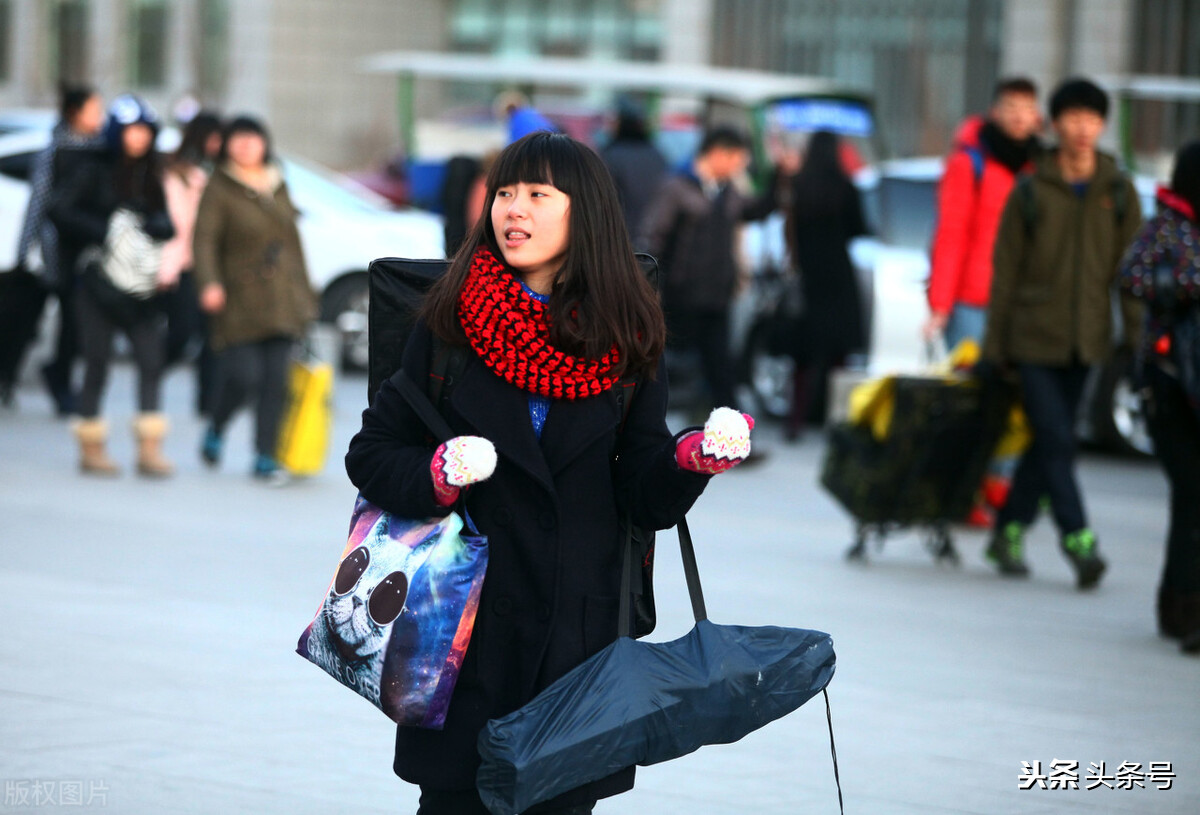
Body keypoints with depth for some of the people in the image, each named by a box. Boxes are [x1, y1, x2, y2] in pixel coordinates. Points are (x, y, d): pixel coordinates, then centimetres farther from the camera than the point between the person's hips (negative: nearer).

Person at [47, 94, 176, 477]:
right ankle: (91, 449, 10)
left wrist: (149, 225, -13)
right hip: (99, 283, -4)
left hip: (140, 286, 4)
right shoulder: (94, 168, -2)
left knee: (151, 360, -5)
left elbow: (169, 225, 9)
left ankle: (149, 451, -4)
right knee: (97, 365, 1)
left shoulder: (153, 174, 12)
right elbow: (59, 209, -10)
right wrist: (103, 232, -18)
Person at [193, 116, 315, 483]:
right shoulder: (219, 189, -2)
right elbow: (204, 239, -11)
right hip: (239, 300, -5)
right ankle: (215, 432, 18)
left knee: (276, 381, -1)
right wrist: (209, 283, -27)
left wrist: (304, 294, 19)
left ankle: (265, 457, 4)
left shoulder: (278, 187, 15)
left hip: (281, 299, 5)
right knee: (243, 378, -11)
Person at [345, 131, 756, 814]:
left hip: (581, 629, 1)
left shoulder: (627, 341, 2)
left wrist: (696, 458, -19)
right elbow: (372, 456, 2)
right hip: (468, 624, -1)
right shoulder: (451, 323, 1)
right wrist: (439, 475, -17)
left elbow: (646, 500, 1)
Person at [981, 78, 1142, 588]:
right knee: (1055, 441, -12)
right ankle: (1078, 539, -13)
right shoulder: (1031, 191, 0)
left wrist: (1138, 340, -2)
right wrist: (995, 346, 1)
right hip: (1035, 337, -3)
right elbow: (1005, 270, 3)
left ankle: (1009, 534, 21)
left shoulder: (1118, 193, 5)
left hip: (1085, 342, 3)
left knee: (1048, 441, 9)